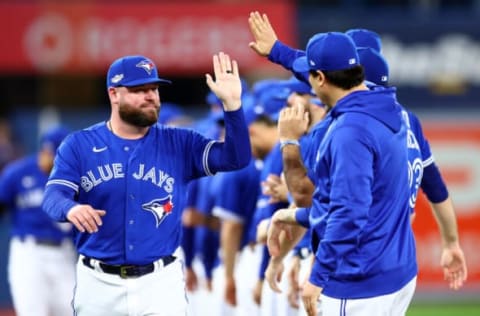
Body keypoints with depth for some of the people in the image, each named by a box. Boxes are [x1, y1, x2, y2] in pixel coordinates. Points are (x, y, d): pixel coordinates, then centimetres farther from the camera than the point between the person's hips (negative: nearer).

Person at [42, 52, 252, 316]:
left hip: (160, 283, 0)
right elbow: (53, 196, -10)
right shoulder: (78, 145, 1)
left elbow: (236, 158, -6)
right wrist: (70, 208, -36)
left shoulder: (179, 144, 4)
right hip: (98, 283, 0)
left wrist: (231, 103, -20)